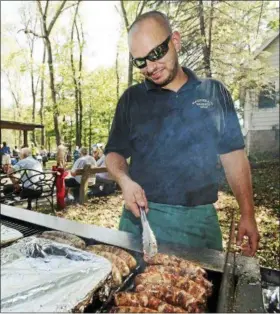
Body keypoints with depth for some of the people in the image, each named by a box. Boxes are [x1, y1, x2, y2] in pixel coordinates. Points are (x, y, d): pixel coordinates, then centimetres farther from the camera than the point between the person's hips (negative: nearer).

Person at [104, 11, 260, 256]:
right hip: (142, 217, 1)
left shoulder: (214, 92, 3)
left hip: (200, 219, 1)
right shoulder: (131, 99, 3)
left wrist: (248, 214, 1)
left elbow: (233, 156, 4)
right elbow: (115, 152, 6)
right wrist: (125, 180, -15)